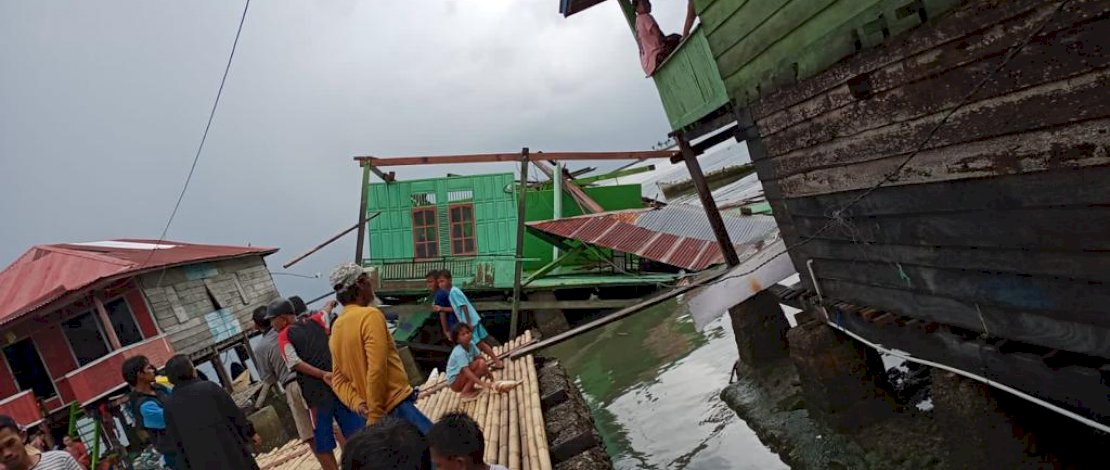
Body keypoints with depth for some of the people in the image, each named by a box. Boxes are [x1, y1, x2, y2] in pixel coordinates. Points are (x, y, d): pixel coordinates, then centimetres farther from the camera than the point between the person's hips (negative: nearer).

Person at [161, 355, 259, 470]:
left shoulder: (170, 404, -3)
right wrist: (250, 432, 8)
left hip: (200, 460, 2)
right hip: (227, 446, -2)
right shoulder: (209, 387, -10)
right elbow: (233, 412, -5)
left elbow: (175, 438, 3)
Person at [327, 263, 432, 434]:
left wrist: (357, 403, -1)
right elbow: (377, 370, -21)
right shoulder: (370, 316, -13)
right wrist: (375, 416, -16)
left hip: (382, 409, 9)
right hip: (397, 404, -9)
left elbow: (338, 379, 13)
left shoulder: (336, 328, 13)